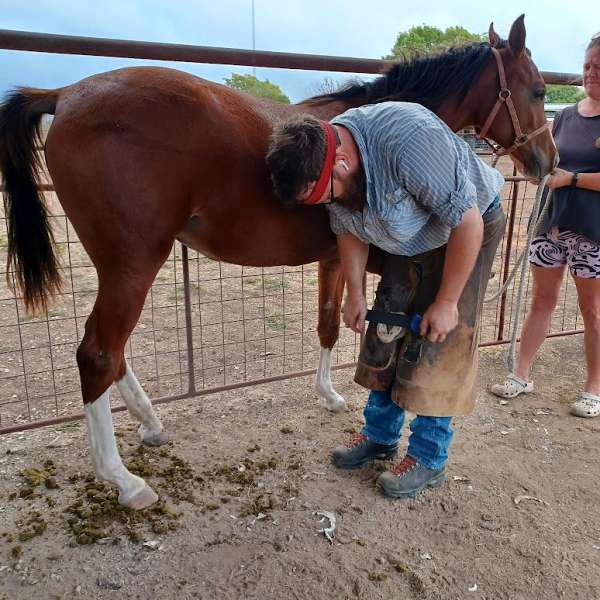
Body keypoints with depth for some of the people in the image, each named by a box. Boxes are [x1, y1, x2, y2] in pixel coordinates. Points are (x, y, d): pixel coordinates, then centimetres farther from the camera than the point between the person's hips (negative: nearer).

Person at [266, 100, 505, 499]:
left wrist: (446, 302, -24)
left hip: (467, 232, -6)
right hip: (408, 243, 7)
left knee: (435, 349, -7)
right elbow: (349, 230, 1)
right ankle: (380, 436, 24)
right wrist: (355, 294, -2)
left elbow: (467, 222, -30)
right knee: (384, 339, 7)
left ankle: (429, 459, 10)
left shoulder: (409, 139, -38)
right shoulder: (321, 161, -15)